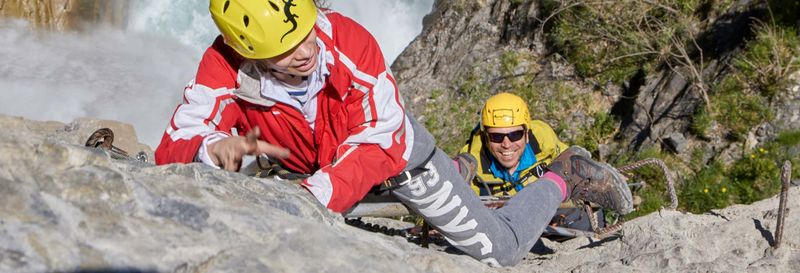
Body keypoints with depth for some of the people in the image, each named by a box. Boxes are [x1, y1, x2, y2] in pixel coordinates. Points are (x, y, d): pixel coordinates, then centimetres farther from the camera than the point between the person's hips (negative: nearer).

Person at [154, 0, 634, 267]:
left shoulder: (350, 40, -38)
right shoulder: (224, 68, -30)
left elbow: (379, 143, -38)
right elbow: (173, 148, -32)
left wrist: (320, 194, -54)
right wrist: (214, 144, -55)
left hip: (395, 145, -4)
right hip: (321, 167, 4)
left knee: (502, 249, -5)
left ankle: (565, 177, 26)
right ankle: (456, 170, 55)